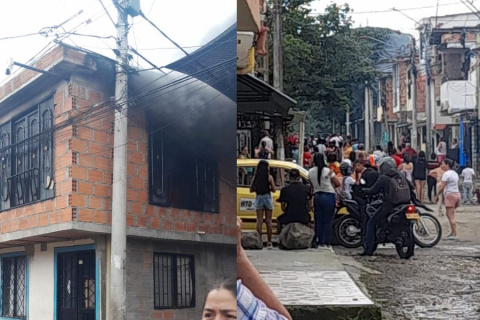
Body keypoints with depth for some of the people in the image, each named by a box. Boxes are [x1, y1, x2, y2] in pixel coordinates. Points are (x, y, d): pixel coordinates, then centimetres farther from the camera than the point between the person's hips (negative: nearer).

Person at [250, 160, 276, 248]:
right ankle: (269, 242, 2)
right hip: (267, 198, -1)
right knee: (268, 220, 3)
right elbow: (273, 189, -7)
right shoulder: (269, 177, -6)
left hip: (258, 198, 1)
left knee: (259, 220, 3)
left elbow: (251, 190, 3)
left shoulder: (255, 177, 0)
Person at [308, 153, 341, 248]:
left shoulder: (310, 172, 3)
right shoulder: (328, 171, -10)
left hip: (317, 196, 4)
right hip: (328, 196, -4)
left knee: (318, 220, 10)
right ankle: (326, 242, -1)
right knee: (328, 221, 1)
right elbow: (338, 184, -6)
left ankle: (318, 241, 10)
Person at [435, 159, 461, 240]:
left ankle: (454, 234, -8)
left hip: (450, 194, -9)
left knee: (451, 216, -7)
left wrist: (437, 195, -5)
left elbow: (442, 187, -14)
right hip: (457, 194, 9)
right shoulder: (455, 173, 16)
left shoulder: (446, 174, -12)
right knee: (449, 215, 18)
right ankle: (452, 232, 20)